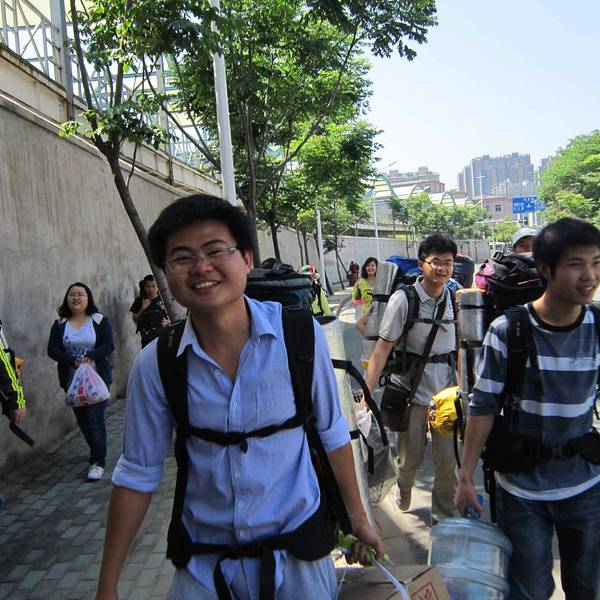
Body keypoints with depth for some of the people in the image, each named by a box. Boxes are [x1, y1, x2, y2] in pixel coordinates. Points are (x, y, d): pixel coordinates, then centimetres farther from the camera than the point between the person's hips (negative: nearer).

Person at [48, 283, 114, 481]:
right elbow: (52, 350, -3)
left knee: (95, 418, -8)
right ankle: (97, 451, 32)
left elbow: (109, 346, -10)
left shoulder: (100, 321, -2)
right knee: (82, 419, 11)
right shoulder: (60, 324, 6)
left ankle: (98, 462, 0)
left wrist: (90, 357, -25)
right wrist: (73, 360, -19)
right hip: (72, 380, 4)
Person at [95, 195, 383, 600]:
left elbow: (332, 434, -4)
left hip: (297, 552, 0)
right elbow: (138, 475, -4)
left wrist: (358, 520, 5)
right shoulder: (156, 364, -13)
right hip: (202, 566, 1)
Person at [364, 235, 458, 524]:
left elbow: (459, 345, 8)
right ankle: (403, 489, 47)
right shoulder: (403, 299, -14)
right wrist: (366, 392, -22)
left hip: (445, 391, 3)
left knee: (447, 461, 5)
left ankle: (443, 519, 26)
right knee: (410, 457, 13)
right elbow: (382, 348, -16)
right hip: (411, 389, -2)